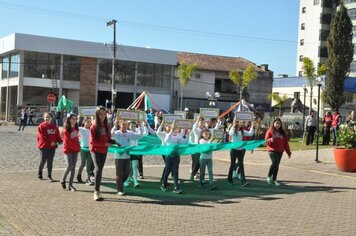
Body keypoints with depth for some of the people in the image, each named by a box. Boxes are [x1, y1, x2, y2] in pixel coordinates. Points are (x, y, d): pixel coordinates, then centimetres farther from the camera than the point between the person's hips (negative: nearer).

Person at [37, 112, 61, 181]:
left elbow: (57, 135, 11)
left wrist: (60, 140, -10)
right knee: (43, 160, 4)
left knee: (50, 162, 6)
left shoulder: (54, 126, 8)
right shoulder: (41, 126, -7)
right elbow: (42, 137, -14)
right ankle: (40, 173, 26)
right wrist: (50, 142, -17)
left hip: (52, 147, 4)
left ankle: (49, 176, 13)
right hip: (44, 146, -4)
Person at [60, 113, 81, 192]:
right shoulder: (66, 129, -10)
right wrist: (76, 147, -9)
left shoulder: (76, 128, 10)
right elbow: (67, 141, -14)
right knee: (69, 166, -15)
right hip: (68, 149, -6)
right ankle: (63, 181, 8)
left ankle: (70, 185, 7)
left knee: (73, 167, 2)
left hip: (75, 150, 6)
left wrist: (78, 147, 4)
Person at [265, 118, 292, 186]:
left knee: (277, 165, 6)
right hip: (272, 150, -4)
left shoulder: (283, 132, 11)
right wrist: (270, 140, -23)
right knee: (274, 162, -20)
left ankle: (274, 179, 16)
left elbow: (286, 143, 12)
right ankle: (269, 177, -3)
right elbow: (266, 141, -1)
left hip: (280, 151, 4)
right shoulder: (270, 131, 1)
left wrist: (288, 152, 11)